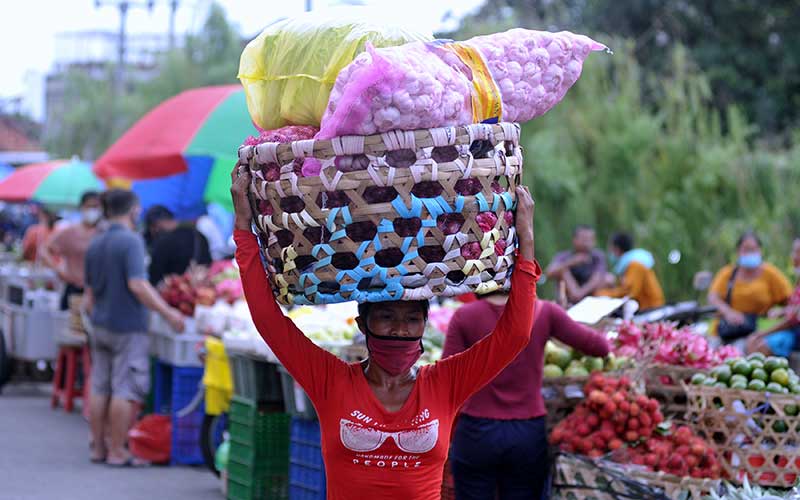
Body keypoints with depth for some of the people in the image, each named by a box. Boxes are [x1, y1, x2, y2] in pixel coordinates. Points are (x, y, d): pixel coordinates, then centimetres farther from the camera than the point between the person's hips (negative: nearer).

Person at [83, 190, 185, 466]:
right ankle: (117, 452, -3)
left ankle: (98, 448, 16)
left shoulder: (95, 244, 11)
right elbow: (138, 285, -22)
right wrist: (168, 313, -19)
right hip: (128, 327, -8)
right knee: (126, 391, -4)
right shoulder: (131, 241, -13)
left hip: (100, 325, 8)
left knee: (99, 389, 11)